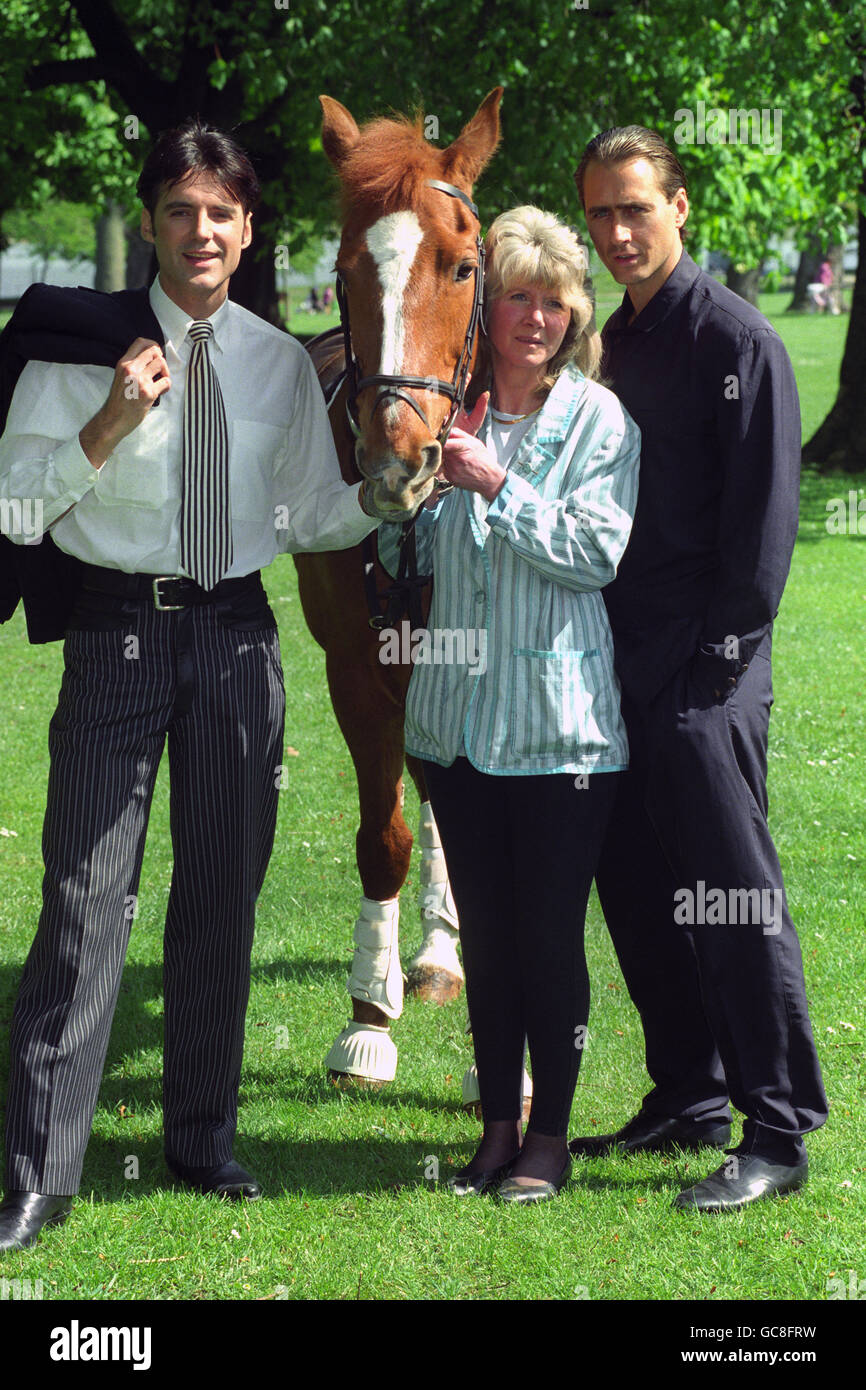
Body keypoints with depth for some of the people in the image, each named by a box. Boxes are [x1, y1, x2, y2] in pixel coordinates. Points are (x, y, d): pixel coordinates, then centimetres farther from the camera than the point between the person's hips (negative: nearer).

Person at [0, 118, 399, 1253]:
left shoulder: (280, 362, 7)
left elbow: (310, 519, 12)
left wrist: (379, 500, -5)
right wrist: (109, 426, -21)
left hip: (236, 628, 4)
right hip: (119, 627, -4)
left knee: (226, 887, 11)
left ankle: (203, 1137, 26)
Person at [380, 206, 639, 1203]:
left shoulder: (598, 418, -4)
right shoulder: (449, 411, 6)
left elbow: (597, 550, -14)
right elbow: (403, 559, 9)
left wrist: (496, 484, -19)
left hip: (559, 720, -4)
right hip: (458, 715, 4)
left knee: (550, 937, 1)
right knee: (484, 936, 11)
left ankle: (549, 1135, 14)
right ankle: (498, 1124, 22)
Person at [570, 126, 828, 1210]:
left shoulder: (736, 339, -8)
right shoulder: (615, 341, 15)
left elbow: (763, 513, -12)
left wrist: (723, 652, -16)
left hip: (703, 680, -8)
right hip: (620, 667, 8)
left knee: (733, 897, -6)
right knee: (638, 894, 13)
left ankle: (779, 1133, -2)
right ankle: (688, 1102, 24)